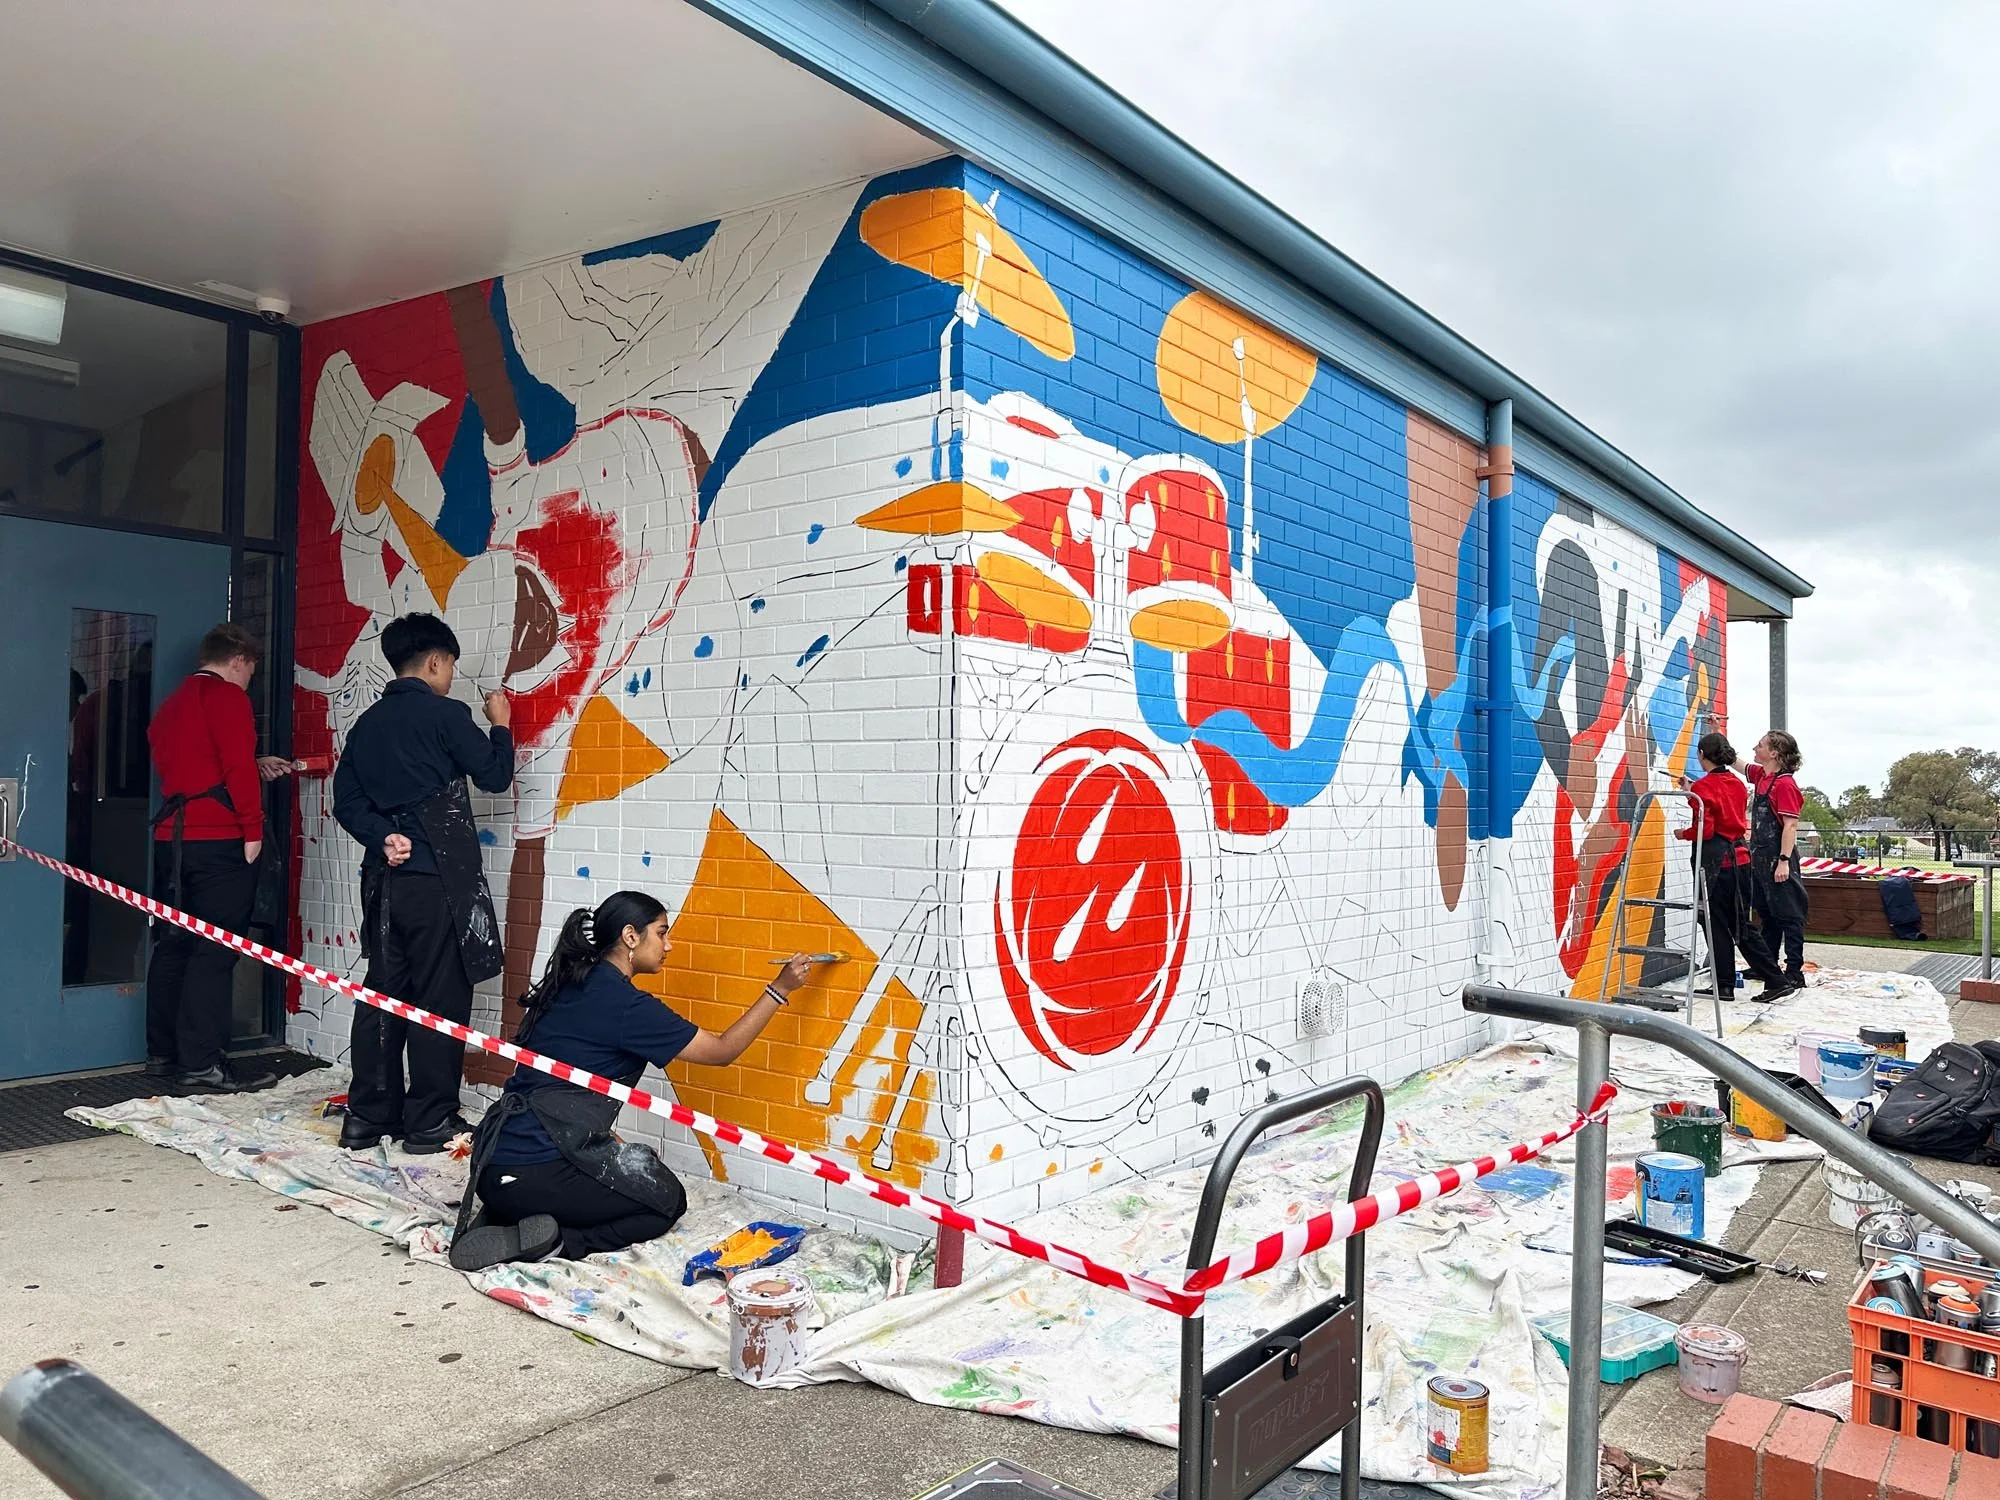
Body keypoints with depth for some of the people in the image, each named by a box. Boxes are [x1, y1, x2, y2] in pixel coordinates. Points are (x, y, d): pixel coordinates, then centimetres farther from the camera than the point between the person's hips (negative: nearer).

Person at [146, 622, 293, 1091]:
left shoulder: (172, 703, 20)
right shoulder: (227, 696, -6)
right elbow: (237, 767, -16)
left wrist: (254, 766, 28)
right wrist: (253, 829, -13)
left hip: (171, 836, 9)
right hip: (218, 840, -9)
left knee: (173, 943, 15)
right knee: (215, 951, -8)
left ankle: (162, 1051, 23)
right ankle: (201, 1065, -8)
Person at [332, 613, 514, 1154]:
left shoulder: (366, 723, 13)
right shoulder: (445, 714, -8)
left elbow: (347, 800, 9)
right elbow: (495, 775, -3)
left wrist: (381, 836, -3)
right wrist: (500, 724, 12)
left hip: (384, 880, 7)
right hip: (437, 880, -7)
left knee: (382, 995, 12)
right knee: (440, 1001, 0)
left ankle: (368, 1117, 17)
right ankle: (430, 1122, 5)